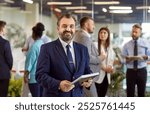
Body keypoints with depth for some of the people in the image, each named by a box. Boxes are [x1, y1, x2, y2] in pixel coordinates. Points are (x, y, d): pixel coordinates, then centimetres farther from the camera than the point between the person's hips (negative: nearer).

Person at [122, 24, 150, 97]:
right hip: (130, 71, 0)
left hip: (142, 71, 0)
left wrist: (144, 57, -19)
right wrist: (128, 59, -21)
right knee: (130, 93, 2)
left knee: (141, 92, 9)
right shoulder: (126, 45, 3)